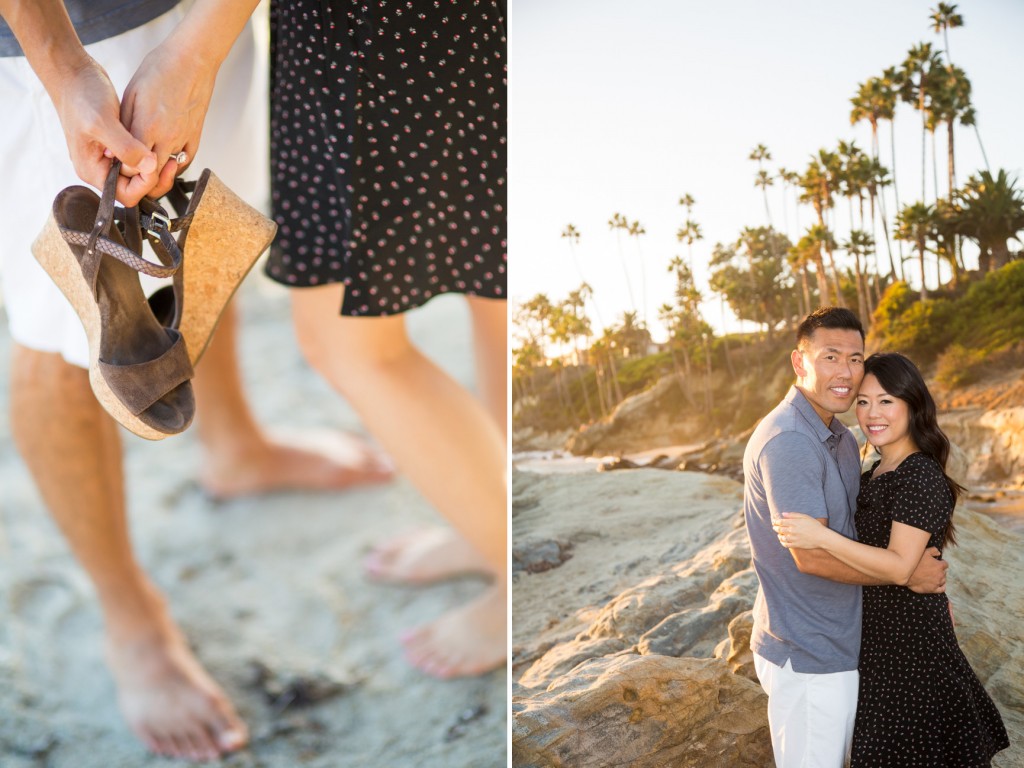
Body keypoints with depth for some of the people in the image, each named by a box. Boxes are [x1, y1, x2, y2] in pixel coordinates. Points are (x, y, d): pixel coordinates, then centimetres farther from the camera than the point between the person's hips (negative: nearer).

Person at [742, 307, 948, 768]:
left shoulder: (842, 440, 10)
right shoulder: (786, 441, -23)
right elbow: (811, 555, -26)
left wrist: (929, 581, 9)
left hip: (839, 643, 10)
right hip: (807, 656, -10)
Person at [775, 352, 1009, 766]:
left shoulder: (922, 476, -19)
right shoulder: (876, 473, 9)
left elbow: (900, 567, -28)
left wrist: (822, 537, -36)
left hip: (909, 638, -9)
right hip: (876, 632, 9)